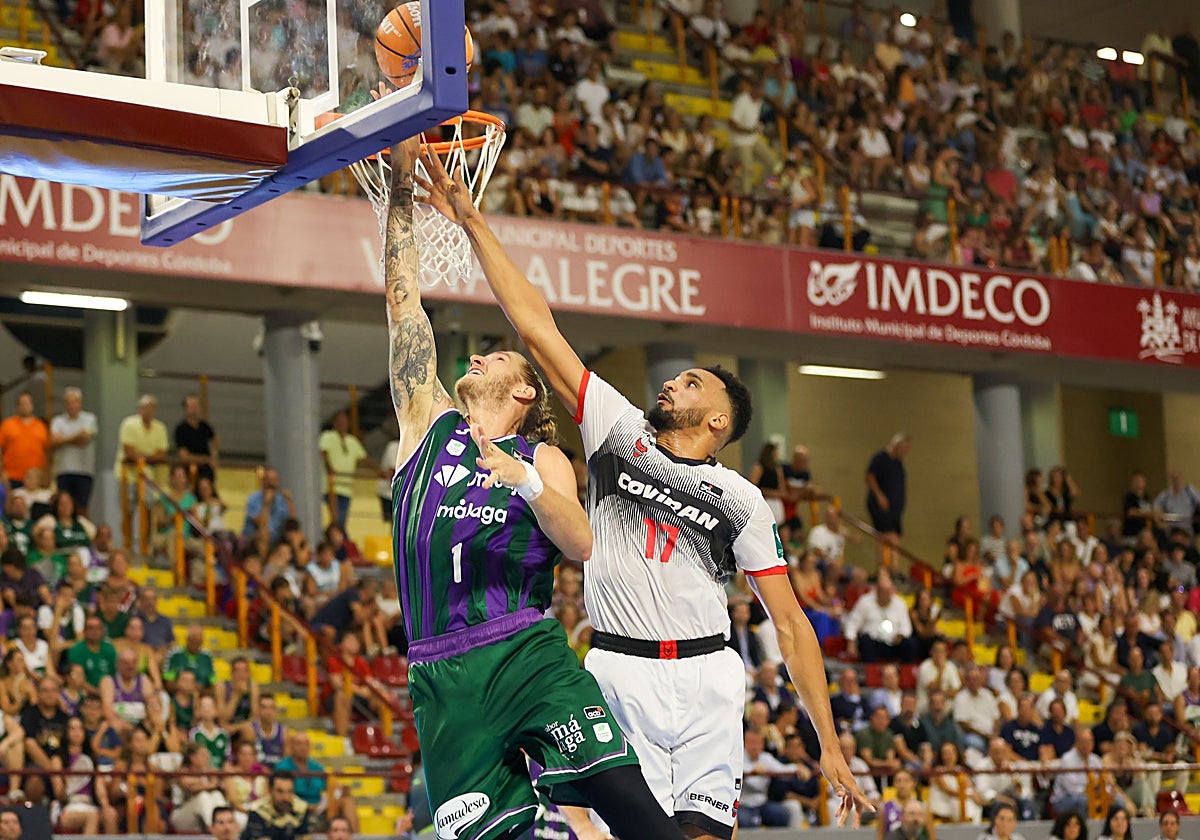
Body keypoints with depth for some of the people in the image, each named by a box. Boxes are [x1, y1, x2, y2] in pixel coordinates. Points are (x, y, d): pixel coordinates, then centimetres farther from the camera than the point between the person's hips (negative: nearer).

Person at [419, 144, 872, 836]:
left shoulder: (740, 500, 8)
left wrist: (830, 745, -1)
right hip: (619, 671, 1)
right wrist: (472, 220, 6)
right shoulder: (618, 431, 11)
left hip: (705, 673, 0)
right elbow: (537, 325, 9)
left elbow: (791, 622, 6)